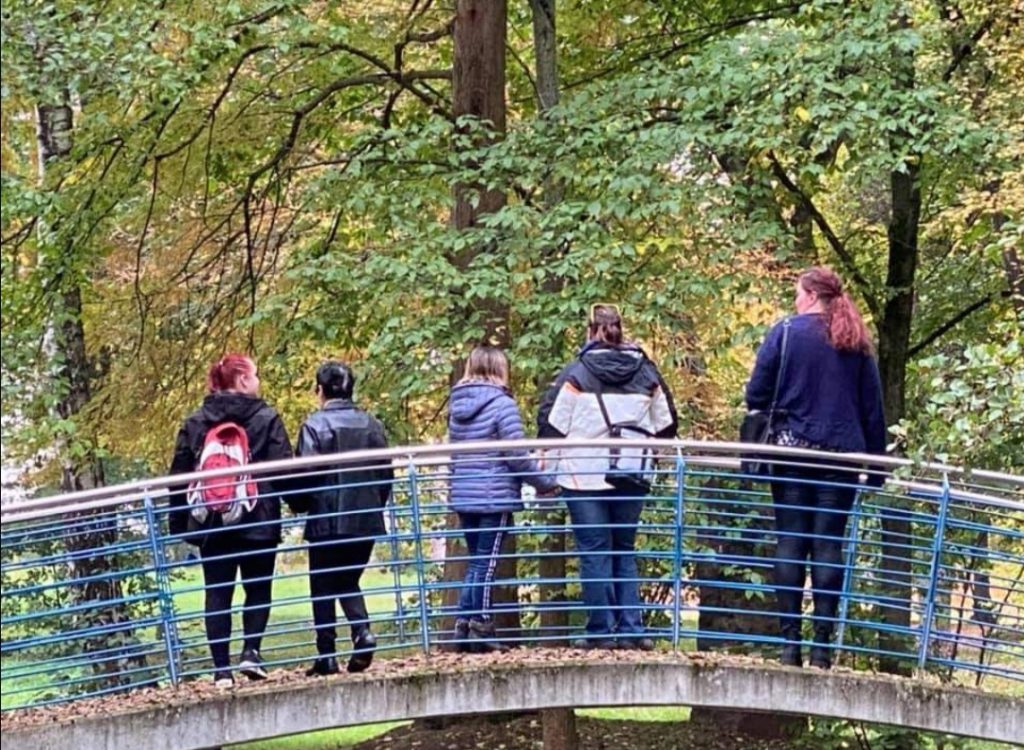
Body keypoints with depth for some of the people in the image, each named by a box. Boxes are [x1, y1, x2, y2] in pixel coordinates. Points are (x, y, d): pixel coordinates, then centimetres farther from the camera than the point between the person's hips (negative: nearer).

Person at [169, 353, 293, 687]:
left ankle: (222, 668, 2)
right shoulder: (267, 419, -3)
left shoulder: (194, 423, 6)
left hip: (210, 523, 3)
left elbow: (179, 475, 6)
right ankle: (251, 650, -4)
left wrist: (181, 522, 10)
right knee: (258, 587, 12)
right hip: (258, 521, -2)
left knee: (217, 593, 5)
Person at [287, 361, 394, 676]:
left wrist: (298, 505, 6)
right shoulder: (372, 425, 6)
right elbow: (386, 473, 9)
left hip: (327, 521, -5)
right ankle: (362, 630, -7)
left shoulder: (315, 425, -10)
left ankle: (327, 656, 5)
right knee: (349, 581, 18)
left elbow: (305, 474, -12)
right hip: (367, 520, 5)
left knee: (323, 587, 6)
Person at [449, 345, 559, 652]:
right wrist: (546, 483, -3)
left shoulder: (456, 405, 9)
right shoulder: (502, 403, -11)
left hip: (463, 497, 6)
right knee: (487, 563, 0)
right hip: (496, 498, -6)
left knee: (475, 561, 15)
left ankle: (464, 626, 11)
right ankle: (481, 631, 3)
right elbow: (517, 455, -14)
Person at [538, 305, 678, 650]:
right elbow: (666, 426, 12)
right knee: (624, 551, 13)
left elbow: (552, 425, -6)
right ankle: (631, 630, 7)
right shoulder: (646, 373, 5)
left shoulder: (577, 373, -8)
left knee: (595, 552, 2)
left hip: (584, 478, -4)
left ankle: (601, 631, 3)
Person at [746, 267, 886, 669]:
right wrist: (875, 458, 14)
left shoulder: (786, 331, -1)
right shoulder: (857, 344, 9)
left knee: (790, 542, 1)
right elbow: (873, 408, 10)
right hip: (841, 455, 2)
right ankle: (823, 646, -2)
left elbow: (757, 394, -4)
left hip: (792, 450, -2)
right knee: (829, 544, 2)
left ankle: (790, 643, -4)